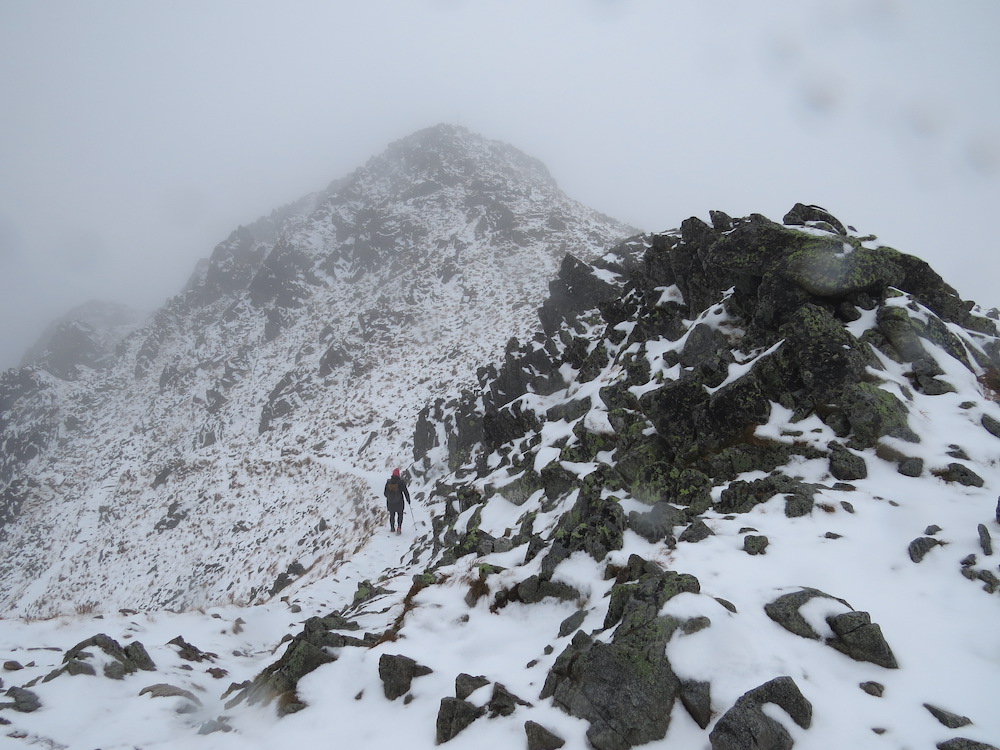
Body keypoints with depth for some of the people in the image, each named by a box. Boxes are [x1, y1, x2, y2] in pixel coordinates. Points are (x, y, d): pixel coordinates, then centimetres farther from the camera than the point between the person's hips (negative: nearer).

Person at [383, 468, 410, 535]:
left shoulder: (388, 482, -4)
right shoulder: (401, 482, -13)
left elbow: (385, 493, 6)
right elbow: (405, 492, -9)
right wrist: (408, 499, 6)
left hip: (390, 502, 2)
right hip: (399, 502, -2)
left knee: (392, 515, 20)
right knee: (400, 515, 12)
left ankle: (392, 528, 27)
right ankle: (399, 527, -5)